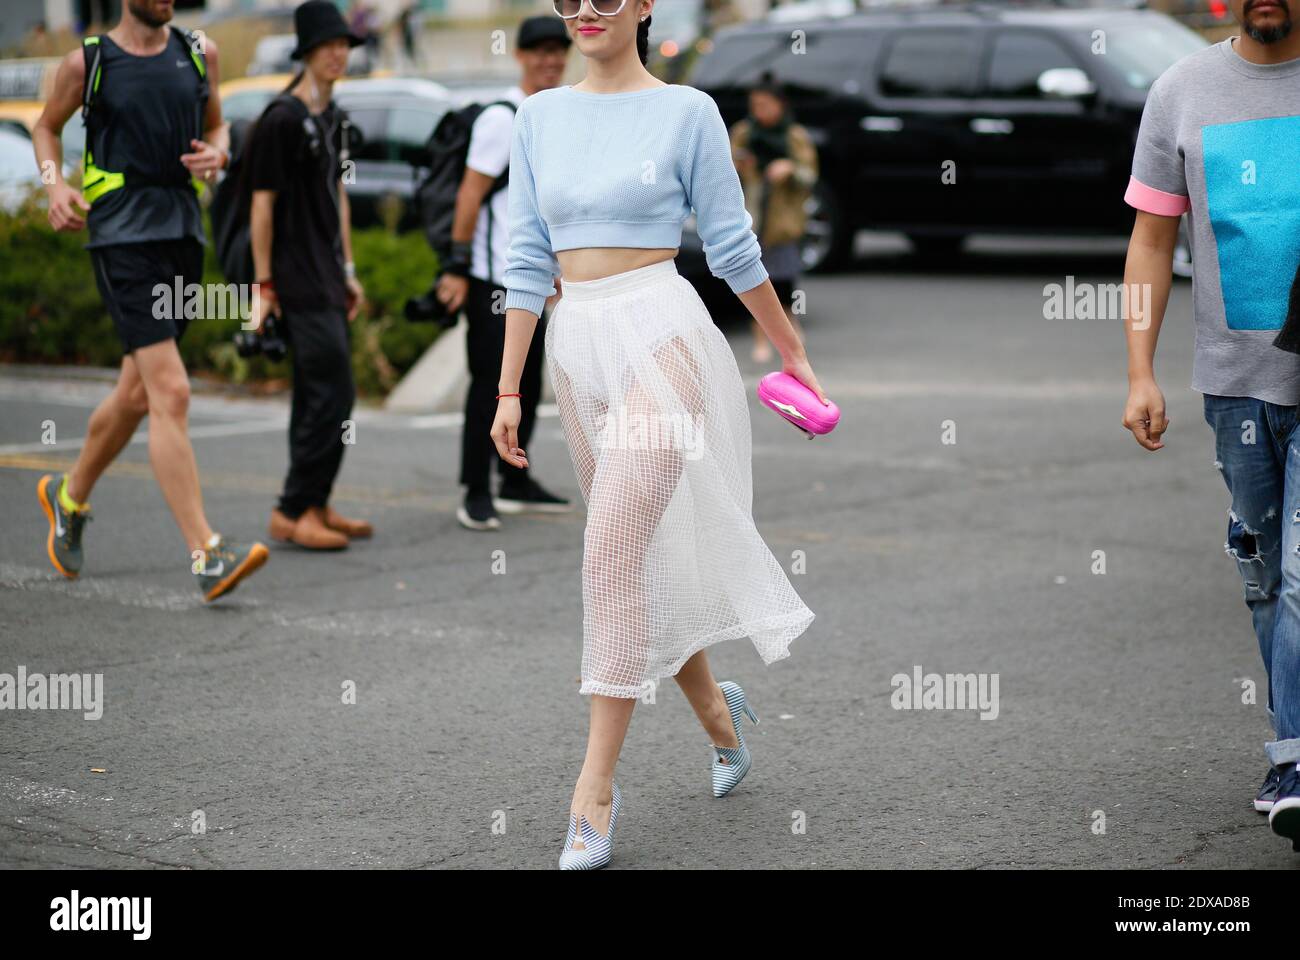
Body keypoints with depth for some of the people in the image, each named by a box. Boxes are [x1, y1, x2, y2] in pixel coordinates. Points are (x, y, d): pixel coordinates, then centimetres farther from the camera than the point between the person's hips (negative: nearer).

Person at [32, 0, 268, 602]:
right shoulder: (86, 63, 0)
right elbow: (47, 126, 15)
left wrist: (216, 153, -1)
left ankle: (69, 497, 42)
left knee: (137, 394, 16)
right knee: (171, 393, -17)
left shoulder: (198, 54, 9)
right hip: (121, 233, -6)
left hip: (182, 231, 6)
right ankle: (206, 556, -21)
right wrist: (55, 186, -2)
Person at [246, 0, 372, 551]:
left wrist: (348, 271, 20)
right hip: (296, 282, -9)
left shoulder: (332, 119, 14)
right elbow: (263, 203, -13)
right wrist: (264, 284, -15)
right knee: (332, 393, -12)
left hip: (326, 279, 9)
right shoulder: (281, 120, -13)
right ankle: (292, 512, -7)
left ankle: (312, 507, 20)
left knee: (317, 395, 13)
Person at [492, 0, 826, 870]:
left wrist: (792, 351, 9)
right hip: (576, 344, 5)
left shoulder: (686, 111, -3)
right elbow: (528, 260, 10)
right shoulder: (540, 117, 10)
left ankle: (597, 787, -11)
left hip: (658, 334, -5)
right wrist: (509, 390, 7)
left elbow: (733, 247, 4)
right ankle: (717, 711, 36)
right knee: (638, 553, 13)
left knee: (614, 551, -15)